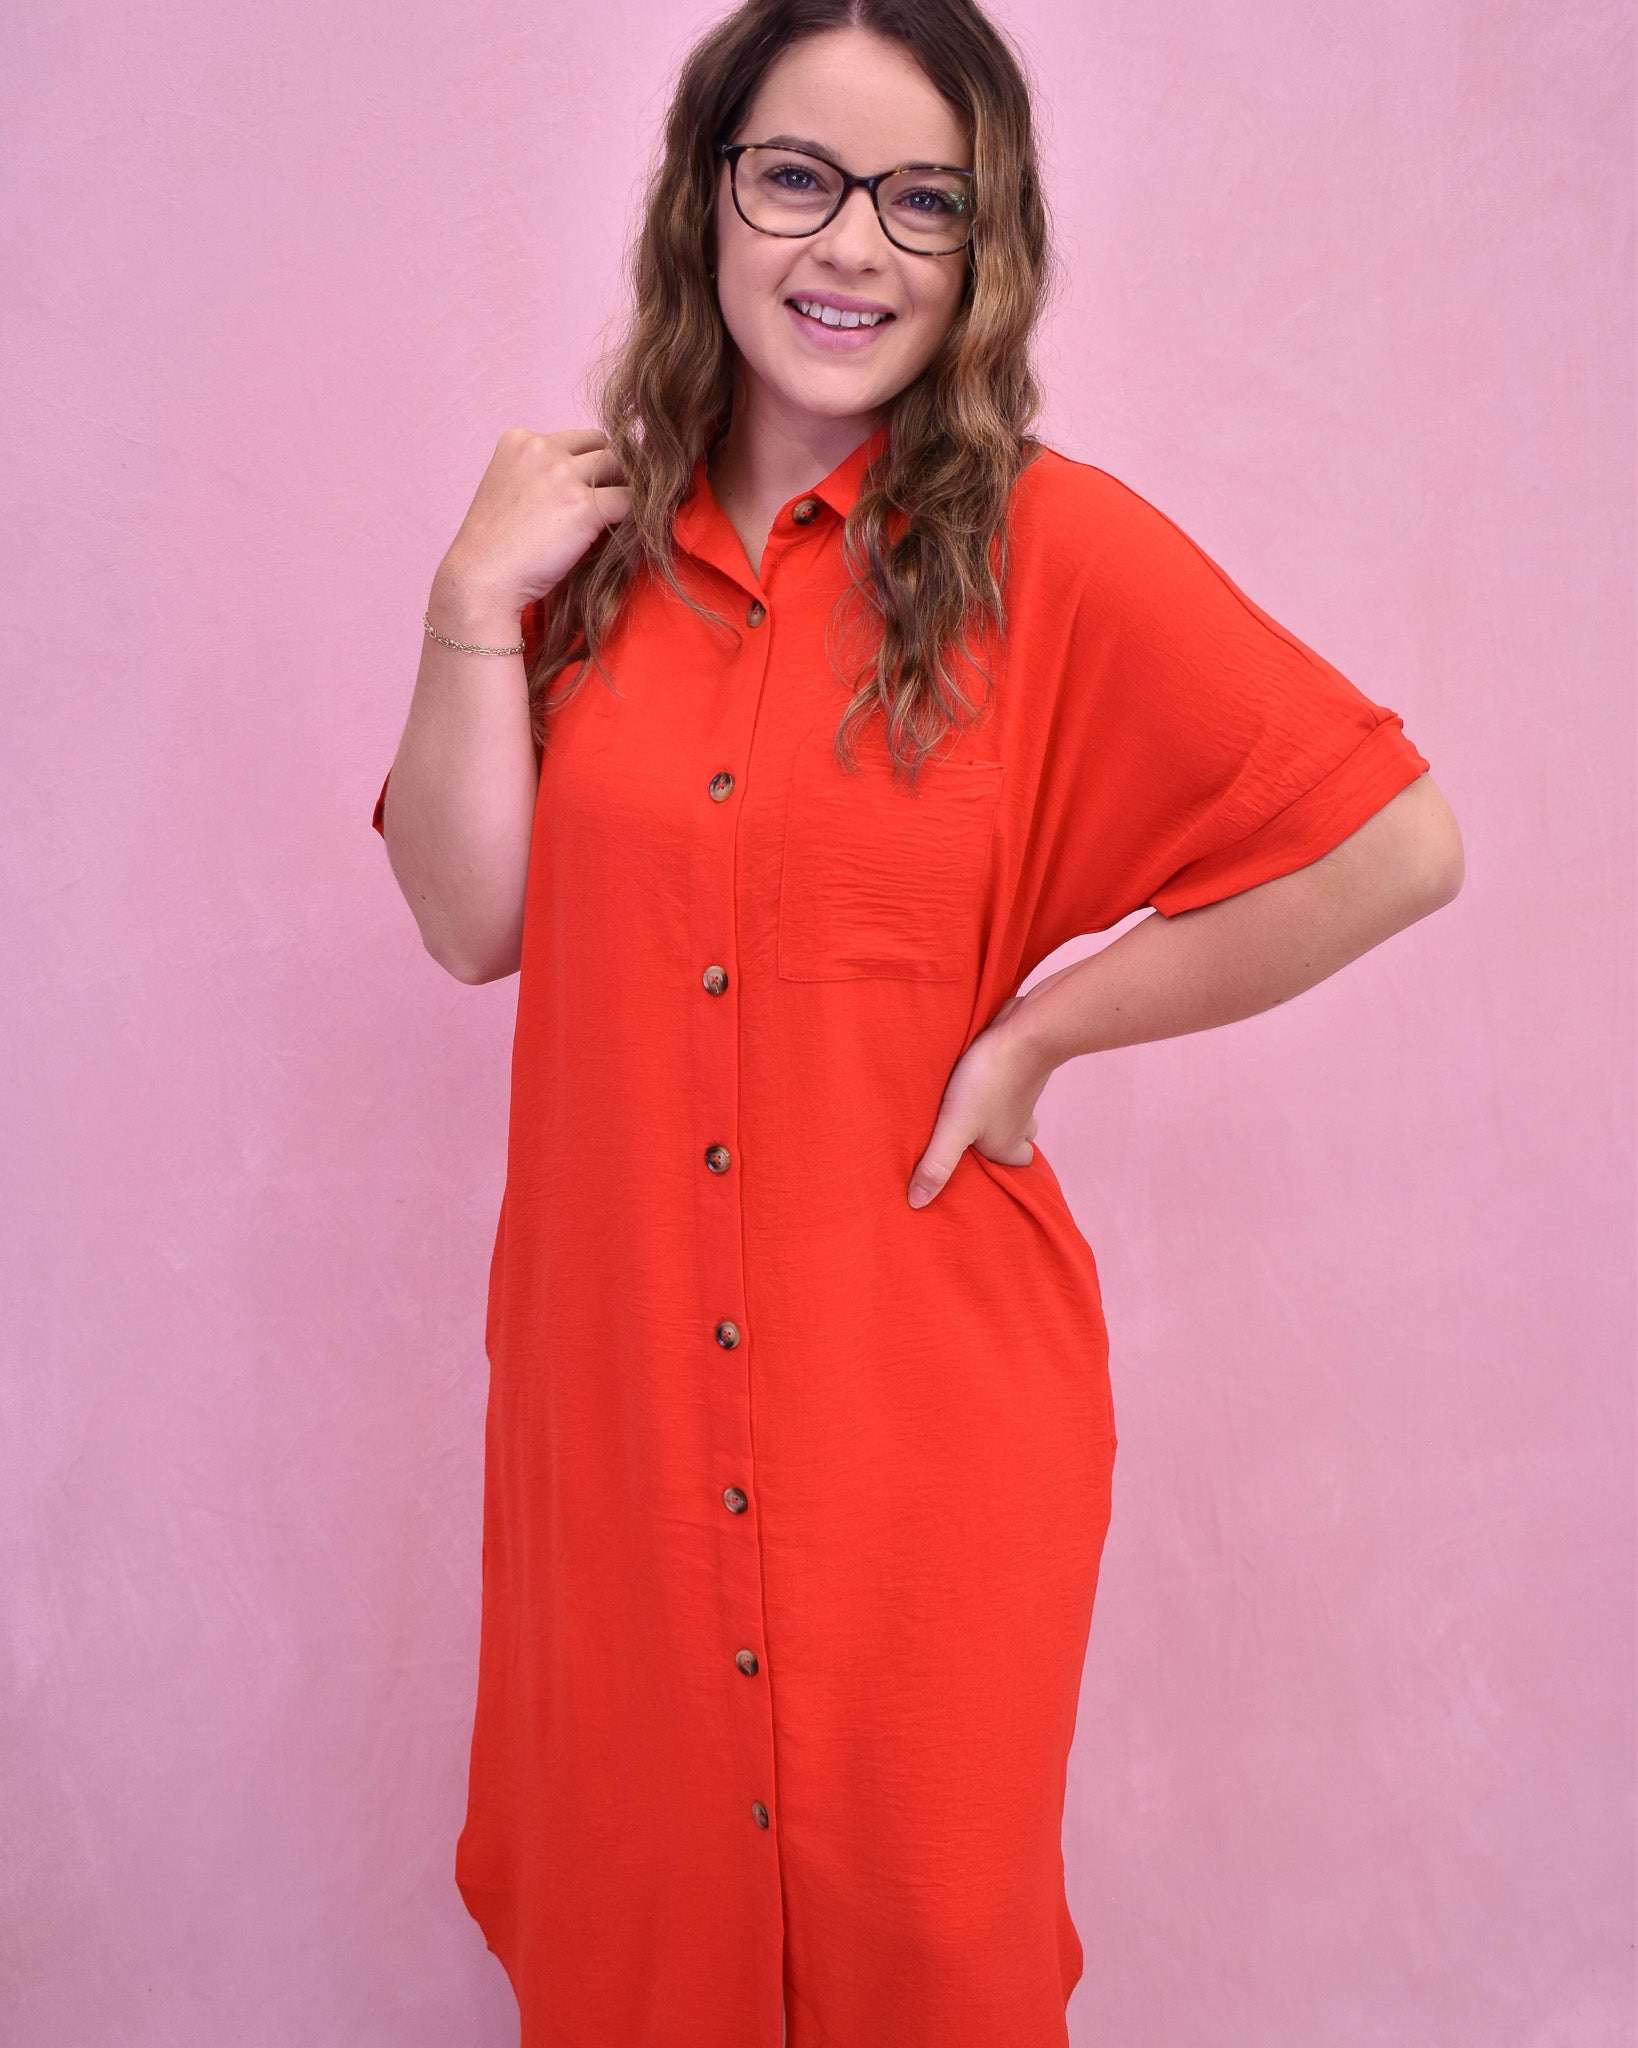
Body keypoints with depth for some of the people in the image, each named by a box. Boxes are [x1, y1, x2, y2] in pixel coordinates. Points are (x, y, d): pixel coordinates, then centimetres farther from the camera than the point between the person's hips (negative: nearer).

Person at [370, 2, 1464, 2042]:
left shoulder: (1050, 548, -10)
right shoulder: (597, 531, 2)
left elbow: (1396, 844, -14)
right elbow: (469, 918, -3)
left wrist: (1043, 1026, -12)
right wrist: (475, 602, -13)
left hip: (923, 1383, -3)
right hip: (618, 1360, 4)